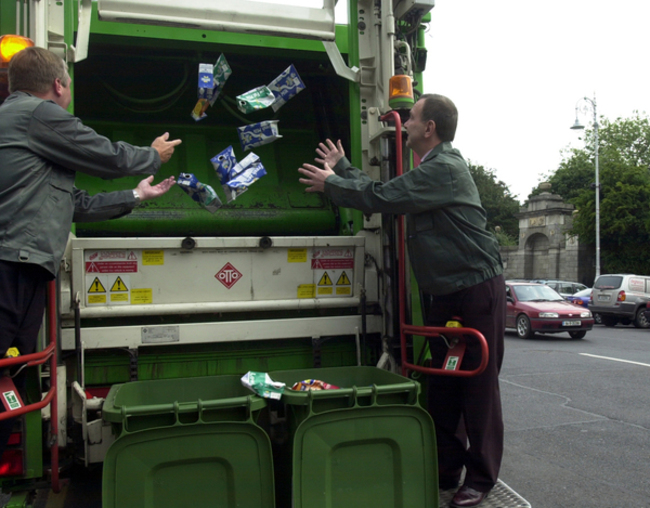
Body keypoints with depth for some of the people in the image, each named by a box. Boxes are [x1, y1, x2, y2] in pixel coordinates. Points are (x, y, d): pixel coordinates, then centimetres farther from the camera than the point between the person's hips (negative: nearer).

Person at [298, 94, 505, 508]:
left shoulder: (444, 168, -17)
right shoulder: (431, 168, 15)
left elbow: (381, 197, -19)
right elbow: (385, 192, 17)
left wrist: (330, 183, -4)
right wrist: (343, 167, 22)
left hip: (477, 288, -9)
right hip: (443, 292, 9)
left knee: (479, 384, 1)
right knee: (442, 384, 11)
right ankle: (446, 469, 23)